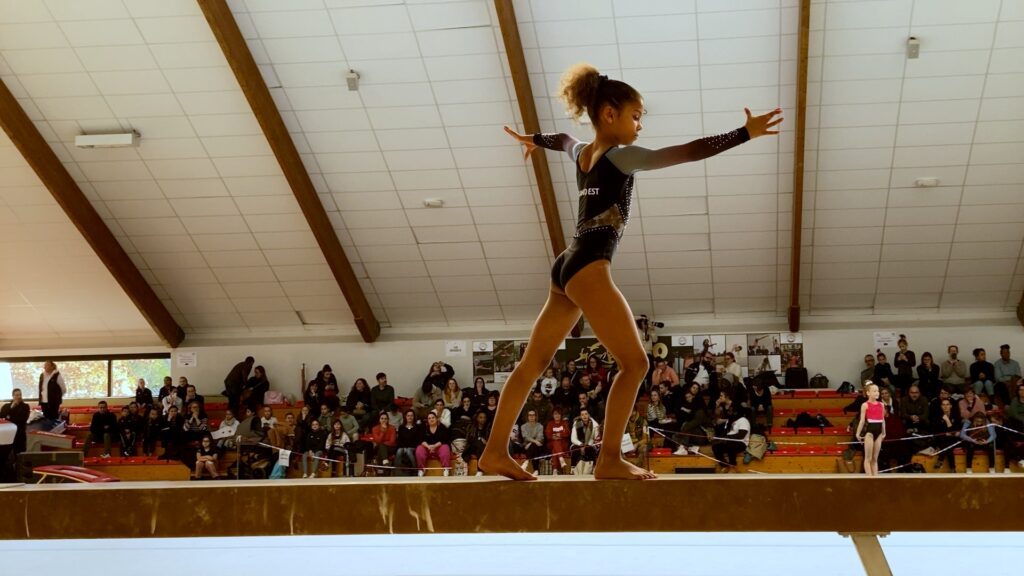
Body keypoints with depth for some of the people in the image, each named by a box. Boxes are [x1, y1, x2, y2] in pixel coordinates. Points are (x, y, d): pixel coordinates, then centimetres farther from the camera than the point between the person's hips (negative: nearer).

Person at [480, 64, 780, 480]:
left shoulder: (583, 153, 14)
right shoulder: (622, 157, -9)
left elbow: (563, 140, 39)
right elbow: (687, 152, -16)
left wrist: (534, 140, 61)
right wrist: (745, 134, -16)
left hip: (567, 268, 10)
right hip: (588, 269, -10)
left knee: (534, 362, 11)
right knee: (634, 363, -9)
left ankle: (495, 452, 13)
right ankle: (609, 460, -13)